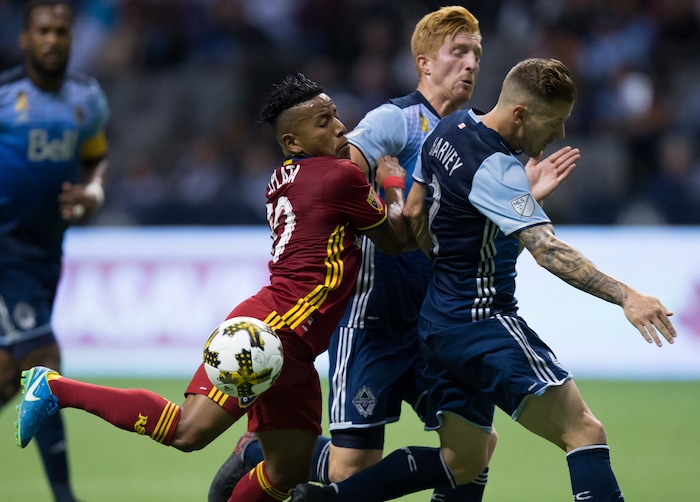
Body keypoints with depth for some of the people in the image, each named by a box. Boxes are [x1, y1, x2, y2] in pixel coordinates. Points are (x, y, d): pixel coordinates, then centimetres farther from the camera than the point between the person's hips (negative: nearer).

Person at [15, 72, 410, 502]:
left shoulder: (283, 180, 18)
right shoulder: (342, 177, -8)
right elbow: (395, 239, 4)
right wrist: (394, 183, 19)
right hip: (271, 330, -10)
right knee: (188, 431, -19)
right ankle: (56, 388, -12)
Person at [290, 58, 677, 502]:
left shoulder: (450, 129, 7)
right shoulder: (495, 170, -21)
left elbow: (414, 215, 19)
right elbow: (547, 250, -31)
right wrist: (625, 296, -38)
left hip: (440, 323, 10)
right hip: (485, 326, -10)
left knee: (461, 463, 16)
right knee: (585, 433, -13)